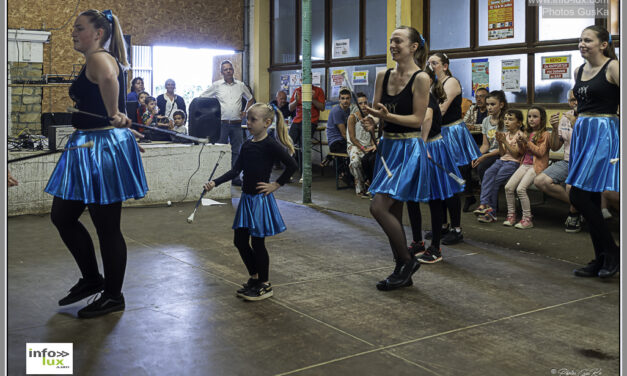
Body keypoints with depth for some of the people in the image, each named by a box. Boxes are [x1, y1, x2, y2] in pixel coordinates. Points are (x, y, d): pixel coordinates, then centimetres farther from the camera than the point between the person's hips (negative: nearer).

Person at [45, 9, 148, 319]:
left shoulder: (99, 58, -15)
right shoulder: (98, 61, 17)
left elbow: (108, 78, -39)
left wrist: (113, 115, -31)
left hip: (103, 147, -11)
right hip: (87, 146, 11)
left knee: (106, 227, 1)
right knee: (62, 216, 15)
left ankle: (113, 296, 16)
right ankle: (92, 279, 29)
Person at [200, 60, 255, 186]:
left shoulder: (241, 85, 9)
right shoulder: (216, 85, 2)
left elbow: (250, 99, 24)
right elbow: (202, 98, 8)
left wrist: (245, 112, 11)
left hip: (236, 124, 2)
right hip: (222, 123, -2)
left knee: (236, 150, 5)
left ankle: (235, 177, 12)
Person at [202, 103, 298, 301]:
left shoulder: (270, 145, -14)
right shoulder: (247, 144, 7)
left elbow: (292, 165, -17)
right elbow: (236, 170, 7)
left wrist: (276, 185, -12)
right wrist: (215, 183, -4)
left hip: (261, 199, -7)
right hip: (246, 198, 8)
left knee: (257, 242, 1)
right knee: (240, 241, 12)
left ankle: (265, 285, 18)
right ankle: (254, 277, 31)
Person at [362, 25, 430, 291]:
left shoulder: (421, 78, -9)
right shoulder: (383, 76, 9)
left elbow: (417, 119, -12)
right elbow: (376, 110, 11)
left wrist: (387, 116, -24)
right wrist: (370, 119, -12)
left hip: (408, 150, -7)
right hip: (387, 146, 7)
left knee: (379, 207, -14)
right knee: (393, 212, 10)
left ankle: (408, 260, 5)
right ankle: (403, 271, 22)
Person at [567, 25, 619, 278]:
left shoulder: (612, 67, -9)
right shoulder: (579, 71, 14)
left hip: (603, 133, -8)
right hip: (581, 133, 8)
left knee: (578, 196, -13)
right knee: (590, 200, 8)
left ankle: (611, 251, 2)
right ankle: (601, 260, 17)